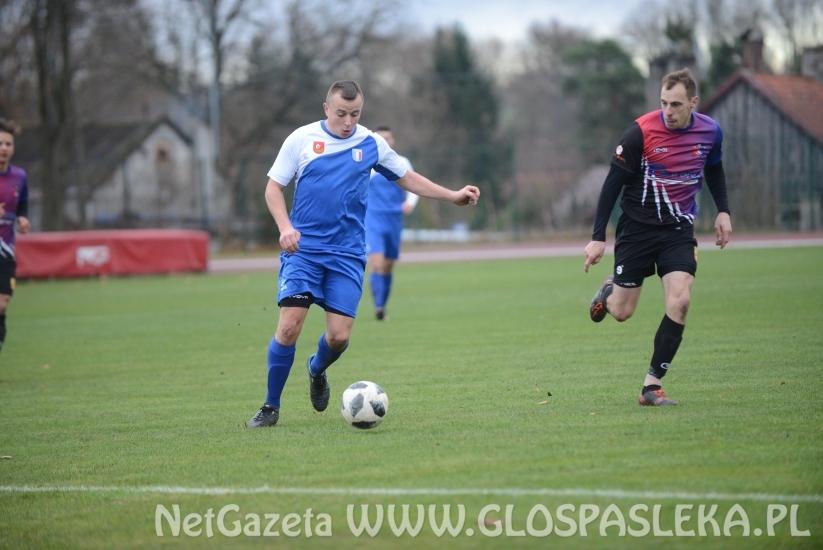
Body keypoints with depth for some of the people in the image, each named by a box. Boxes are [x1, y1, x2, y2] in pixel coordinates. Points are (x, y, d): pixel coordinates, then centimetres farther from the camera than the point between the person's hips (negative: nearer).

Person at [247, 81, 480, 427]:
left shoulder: (372, 144, 6)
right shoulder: (301, 139, -1)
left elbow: (406, 178, 18)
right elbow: (274, 188, 2)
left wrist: (453, 196, 13)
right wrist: (285, 227, -14)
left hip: (347, 254, 2)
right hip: (302, 249, -2)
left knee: (339, 335, -7)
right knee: (289, 326, -15)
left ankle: (317, 370, 29)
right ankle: (271, 406, 1)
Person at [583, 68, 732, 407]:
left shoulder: (710, 131, -4)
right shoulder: (642, 131, -17)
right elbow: (613, 183, -11)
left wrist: (722, 211, 8)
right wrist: (598, 237, -12)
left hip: (679, 229, 2)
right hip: (637, 226, -2)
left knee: (680, 300, -17)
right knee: (621, 312, 1)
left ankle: (652, 386, -8)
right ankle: (609, 290, 41)